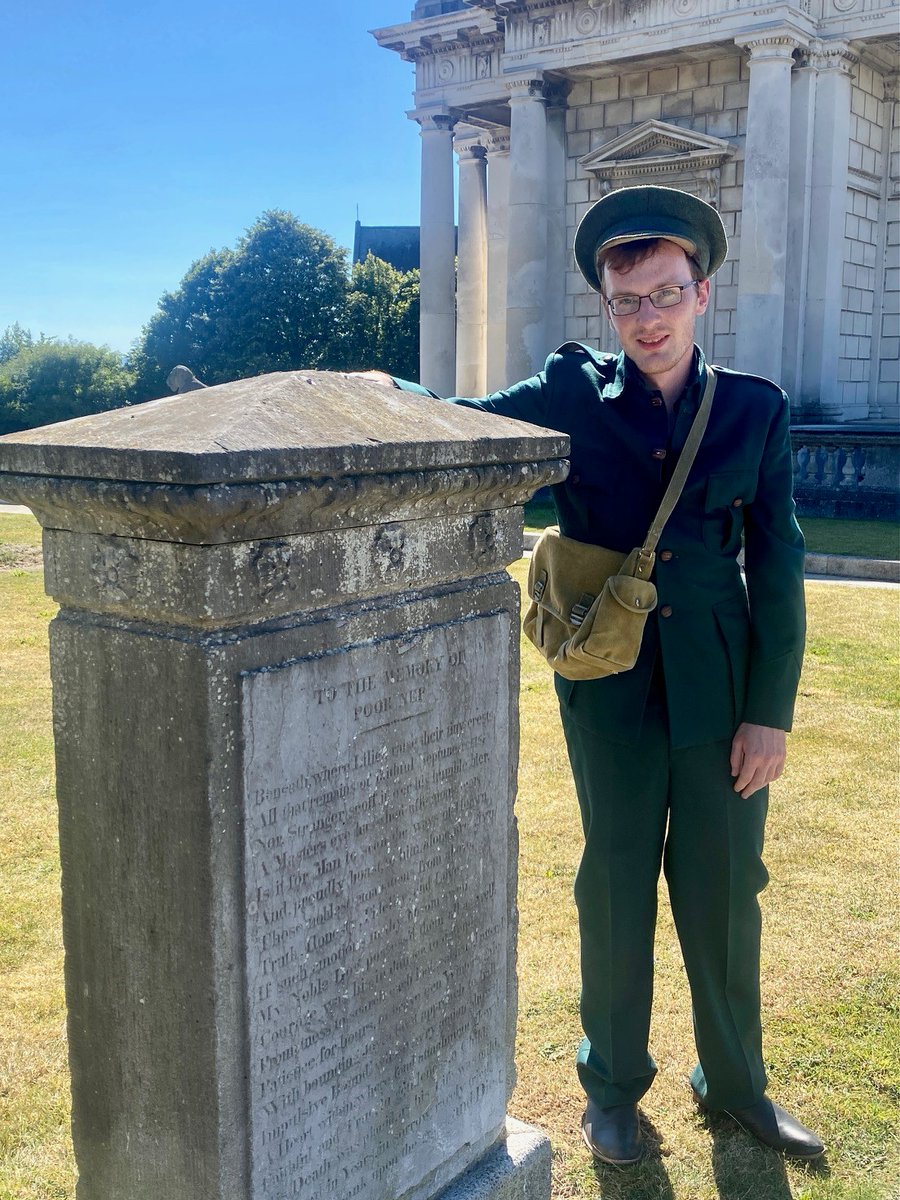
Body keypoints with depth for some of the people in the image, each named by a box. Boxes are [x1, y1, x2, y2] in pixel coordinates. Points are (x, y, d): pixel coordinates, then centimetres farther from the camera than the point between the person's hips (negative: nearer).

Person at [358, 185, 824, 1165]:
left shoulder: (754, 410, 0)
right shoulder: (574, 398, -1)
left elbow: (777, 566, 0)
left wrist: (770, 711, -4)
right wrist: (389, 392, -32)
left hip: (723, 689, 1)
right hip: (611, 688, -1)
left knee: (723, 892, 13)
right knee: (617, 890, 11)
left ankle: (735, 1083, 35)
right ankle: (614, 1087, 32)